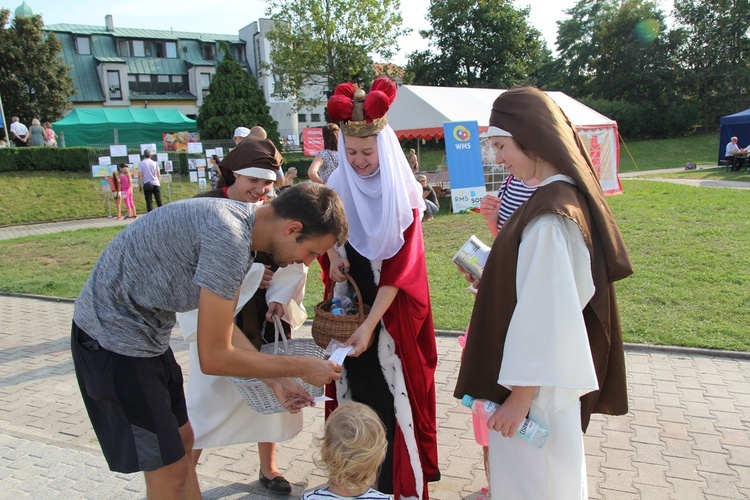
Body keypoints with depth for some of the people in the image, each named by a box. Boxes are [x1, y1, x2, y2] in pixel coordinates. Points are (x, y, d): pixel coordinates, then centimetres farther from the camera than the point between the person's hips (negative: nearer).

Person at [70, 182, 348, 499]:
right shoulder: (228, 236, -30)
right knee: (170, 471, 2)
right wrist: (302, 368, -14)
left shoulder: (243, 224, 0)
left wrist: (275, 380, 5)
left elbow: (223, 327, 9)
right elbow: (214, 359, -24)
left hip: (147, 335, 9)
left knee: (182, 442, 20)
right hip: (113, 338, -9)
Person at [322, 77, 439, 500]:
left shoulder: (403, 193, -12)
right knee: (353, 387, 11)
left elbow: (399, 266, -17)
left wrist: (371, 324, -23)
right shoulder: (338, 185, 2)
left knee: (391, 391, 1)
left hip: (390, 311, -4)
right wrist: (332, 255, -8)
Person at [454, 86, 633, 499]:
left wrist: (520, 396, -18)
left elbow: (544, 313, -25)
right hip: (556, 370, 9)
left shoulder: (547, 215, -26)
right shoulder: (572, 194, 3)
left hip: (537, 387, -9)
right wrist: (493, 282, 10)